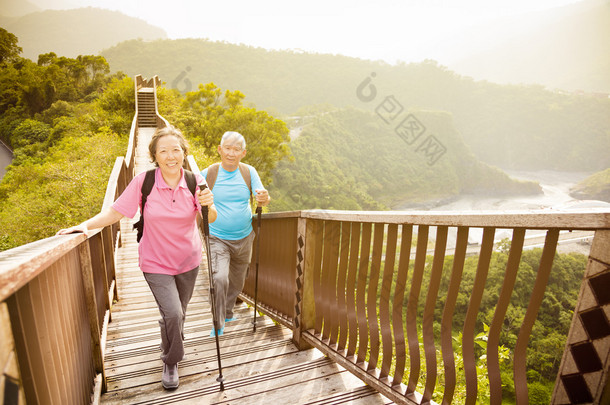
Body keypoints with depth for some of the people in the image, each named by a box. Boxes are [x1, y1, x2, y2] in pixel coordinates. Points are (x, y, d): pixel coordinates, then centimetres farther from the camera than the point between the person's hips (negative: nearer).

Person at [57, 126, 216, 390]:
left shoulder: (194, 181, -12)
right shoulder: (144, 181, -16)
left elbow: (210, 220, -16)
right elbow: (116, 212, -10)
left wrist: (208, 204, -36)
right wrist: (85, 225, -22)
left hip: (188, 261, 3)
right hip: (156, 262, -2)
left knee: (179, 312, 20)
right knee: (172, 313, -12)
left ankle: (174, 340, 54)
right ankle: (170, 363, 18)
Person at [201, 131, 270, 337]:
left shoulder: (249, 172, -4)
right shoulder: (208, 174, -9)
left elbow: (262, 198, -10)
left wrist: (264, 198, -35)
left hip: (244, 238, 3)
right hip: (217, 239, -3)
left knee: (237, 281, 18)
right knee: (219, 278, -20)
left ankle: (227, 313, 45)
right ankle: (218, 324, 3)